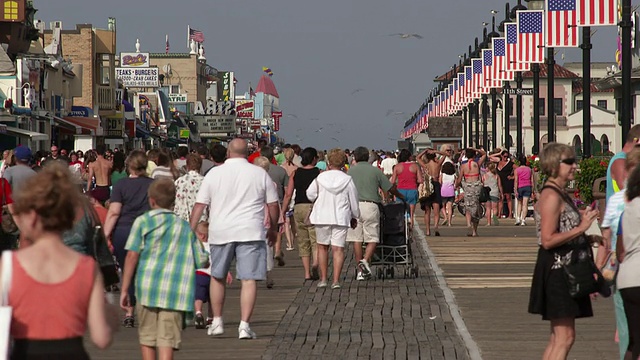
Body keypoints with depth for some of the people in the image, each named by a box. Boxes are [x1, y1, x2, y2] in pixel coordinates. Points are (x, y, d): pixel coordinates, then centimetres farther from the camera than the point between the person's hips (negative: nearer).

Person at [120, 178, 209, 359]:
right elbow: (202, 261, 10)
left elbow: (132, 256, -4)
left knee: (147, 337, 13)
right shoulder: (184, 226, 11)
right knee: (167, 339, -3)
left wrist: (124, 290, 0)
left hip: (148, 286, -1)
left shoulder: (143, 221, 3)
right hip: (176, 293, 1)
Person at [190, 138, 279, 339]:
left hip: (221, 232, 1)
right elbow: (273, 205, 8)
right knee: (249, 279, -2)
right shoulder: (260, 174, 4)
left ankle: (217, 322, 22)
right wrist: (273, 229, 23)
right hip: (250, 232, -1)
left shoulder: (215, 173, 4)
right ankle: (244, 325, -9)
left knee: (217, 277, 17)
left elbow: (200, 205, 2)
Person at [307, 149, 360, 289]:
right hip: (341, 217, 0)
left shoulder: (321, 178, -5)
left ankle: (323, 279, 16)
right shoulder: (347, 180, -5)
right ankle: (336, 280, -10)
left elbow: (310, 194, 3)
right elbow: (354, 201, 2)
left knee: (322, 247, 14)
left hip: (322, 217, 1)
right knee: (338, 249, -1)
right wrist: (354, 217, 16)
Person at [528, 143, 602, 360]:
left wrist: (588, 238, 15)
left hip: (566, 271, 11)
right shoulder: (551, 196, -16)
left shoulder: (561, 194, 16)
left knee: (558, 336, 12)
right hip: (556, 270, -11)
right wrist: (581, 228, -22)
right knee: (565, 336, -12)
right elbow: (548, 240, -23)